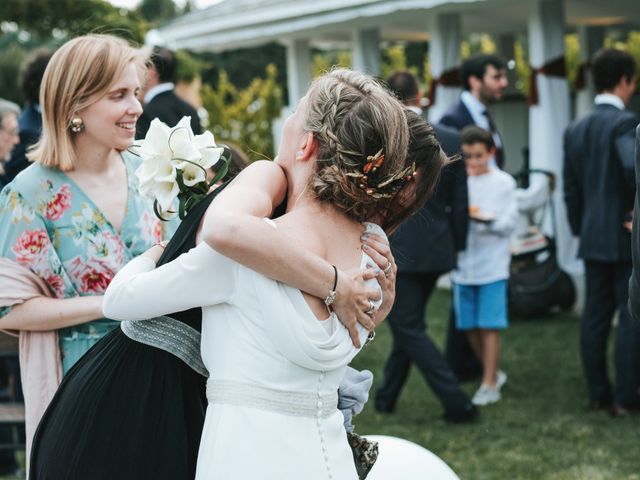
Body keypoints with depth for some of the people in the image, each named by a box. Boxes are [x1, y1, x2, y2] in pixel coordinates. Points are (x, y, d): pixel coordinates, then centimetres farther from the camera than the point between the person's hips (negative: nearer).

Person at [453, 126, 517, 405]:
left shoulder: (503, 183, 0)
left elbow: (509, 222, -4)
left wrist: (484, 219, -19)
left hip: (492, 264, -3)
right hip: (463, 264, 3)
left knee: (489, 326, -3)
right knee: (469, 326, 8)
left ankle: (489, 385, 4)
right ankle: (493, 373, 26)